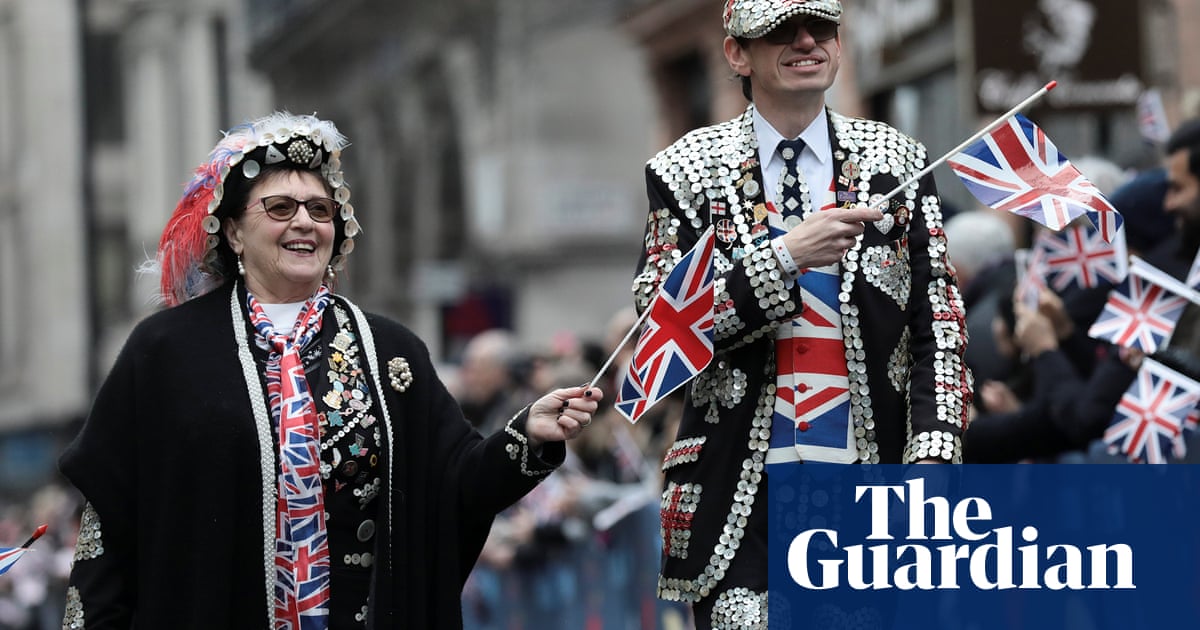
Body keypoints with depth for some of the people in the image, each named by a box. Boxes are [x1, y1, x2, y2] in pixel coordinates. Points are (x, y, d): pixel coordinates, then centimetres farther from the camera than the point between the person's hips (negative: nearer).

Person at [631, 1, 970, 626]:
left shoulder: (897, 162, 9)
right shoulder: (687, 170, 4)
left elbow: (938, 322, 7)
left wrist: (931, 457, -5)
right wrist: (787, 256, -16)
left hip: (871, 483, 1)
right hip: (741, 494, -1)